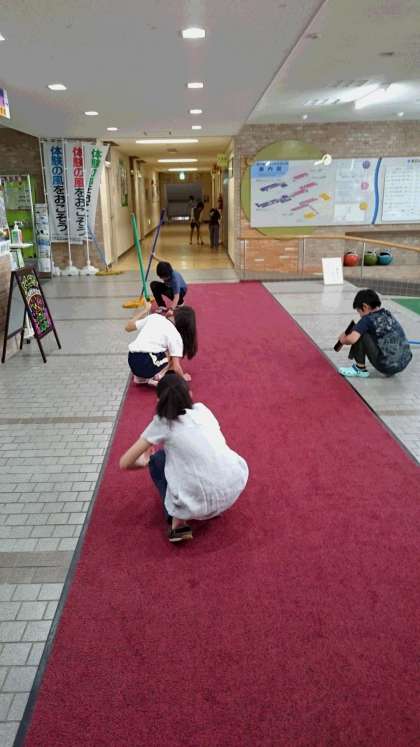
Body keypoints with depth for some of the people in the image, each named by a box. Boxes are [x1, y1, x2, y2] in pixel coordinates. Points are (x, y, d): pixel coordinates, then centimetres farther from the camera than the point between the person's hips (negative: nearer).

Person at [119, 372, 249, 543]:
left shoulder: (162, 423, 2)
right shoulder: (202, 409, 12)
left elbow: (124, 463, 5)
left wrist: (144, 462, 29)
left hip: (202, 503, -4)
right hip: (237, 486, 5)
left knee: (157, 460, 20)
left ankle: (179, 521, 6)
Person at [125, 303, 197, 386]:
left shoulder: (154, 317, 10)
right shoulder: (176, 336, 0)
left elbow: (128, 327, 20)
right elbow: (176, 367, -5)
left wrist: (145, 310, 31)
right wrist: (183, 377, 17)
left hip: (132, 363, 5)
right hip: (147, 367, -5)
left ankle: (141, 378, 16)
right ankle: (157, 377, -1)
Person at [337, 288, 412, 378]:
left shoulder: (368, 319, -9)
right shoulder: (388, 314, 13)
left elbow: (352, 339, -23)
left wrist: (343, 340, 3)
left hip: (386, 366, -8)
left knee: (359, 334, -4)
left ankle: (360, 369, 6)